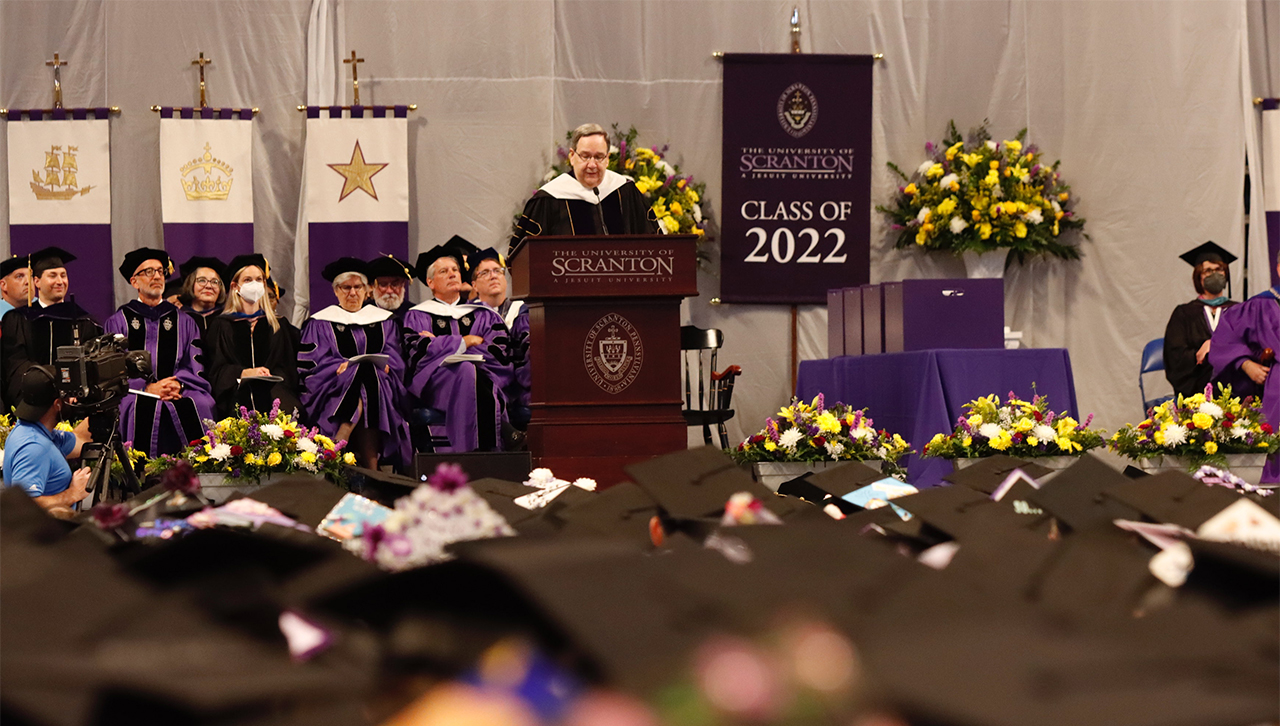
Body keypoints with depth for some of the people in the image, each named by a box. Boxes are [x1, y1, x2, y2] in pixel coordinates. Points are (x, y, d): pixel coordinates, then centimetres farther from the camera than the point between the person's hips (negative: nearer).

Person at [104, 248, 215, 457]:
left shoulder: (183, 321, 21)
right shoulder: (118, 321, 15)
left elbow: (195, 367, 12)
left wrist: (178, 384, -11)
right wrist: (147, 388, -13)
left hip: (180, 393, 2)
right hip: (136, 393, -1)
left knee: (200, 405, -30)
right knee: (136, 407, -36)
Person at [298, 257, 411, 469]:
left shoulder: (383, 321, 21)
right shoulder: (320, 323, 13)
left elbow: (393, 357, 11)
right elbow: (315, 362, 1)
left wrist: (383, 365, -11)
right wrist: (340, 366, -16)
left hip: (379, 380, 3)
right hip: (335, 386, -3)